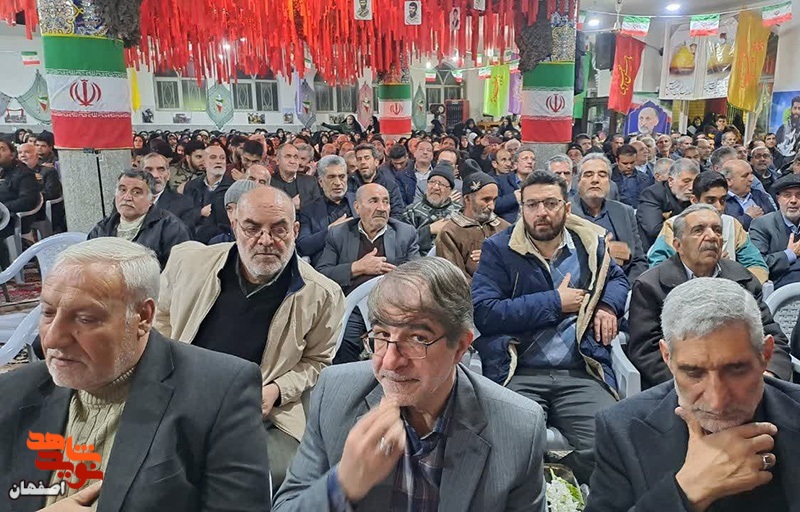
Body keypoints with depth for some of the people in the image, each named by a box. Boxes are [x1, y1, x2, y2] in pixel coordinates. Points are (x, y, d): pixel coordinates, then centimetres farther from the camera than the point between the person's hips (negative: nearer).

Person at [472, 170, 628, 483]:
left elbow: (617, 278, 35)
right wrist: (555, 302, -4)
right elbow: (483, 313, -9)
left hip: (581, 374, 3)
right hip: (519, 375, -3)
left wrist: (609, 305, 9)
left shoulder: (590, 243, 16)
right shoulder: (498, 250, 4)